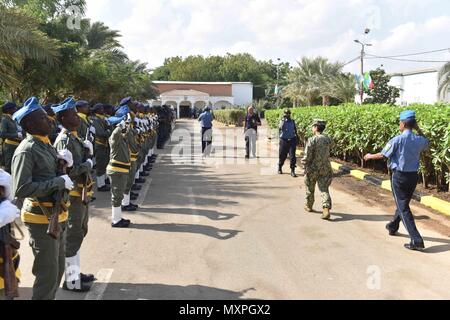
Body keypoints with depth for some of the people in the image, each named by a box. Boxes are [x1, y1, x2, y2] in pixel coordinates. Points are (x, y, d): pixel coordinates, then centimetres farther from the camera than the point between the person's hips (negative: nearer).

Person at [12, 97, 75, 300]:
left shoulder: (46, 145, 10)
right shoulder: (26, 151, -17)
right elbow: (20, 190, -25)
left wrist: (63, 163, -2)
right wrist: (59, 182, -24)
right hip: (42, 220, -9)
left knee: (58, 269, 21)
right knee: (48, 274, 0)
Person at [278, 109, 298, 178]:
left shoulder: (292, 121, 6)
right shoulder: (282, 121, -2)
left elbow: (295, 130, 16)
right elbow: (281, 127, -21)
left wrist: (296, 138, 16)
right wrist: (284, 120, -25)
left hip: (292, 140, 2)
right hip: (284, 140, -1)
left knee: (293, 156, -6)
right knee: (282, 155, 9)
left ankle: (292, 171, 0)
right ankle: (280, 168, 33)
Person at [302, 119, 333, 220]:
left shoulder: (312, 140, -17)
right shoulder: (328, 140, 0)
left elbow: (307, 156, -16)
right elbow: (328, 151, 9)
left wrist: (304, 162, 0)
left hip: (313, 168, -3)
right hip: (325, 168, 4)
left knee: (310, 188, 17)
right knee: (324, 189, 4)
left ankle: (309, 206, 34)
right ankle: (326, 210, -11)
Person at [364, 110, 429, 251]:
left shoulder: (398, 140, -16)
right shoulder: (420, 140, 0)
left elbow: (382, 155, -9)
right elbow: (426, 144, 25)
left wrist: (369, 156, 9)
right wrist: (418, 130, 14)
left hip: (399, 176, -6)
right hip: (413, 176, 6)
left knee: (403, 207, -2)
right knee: (403, 203, 24)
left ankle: (417, 240, -8)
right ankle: (393, 227, 45)